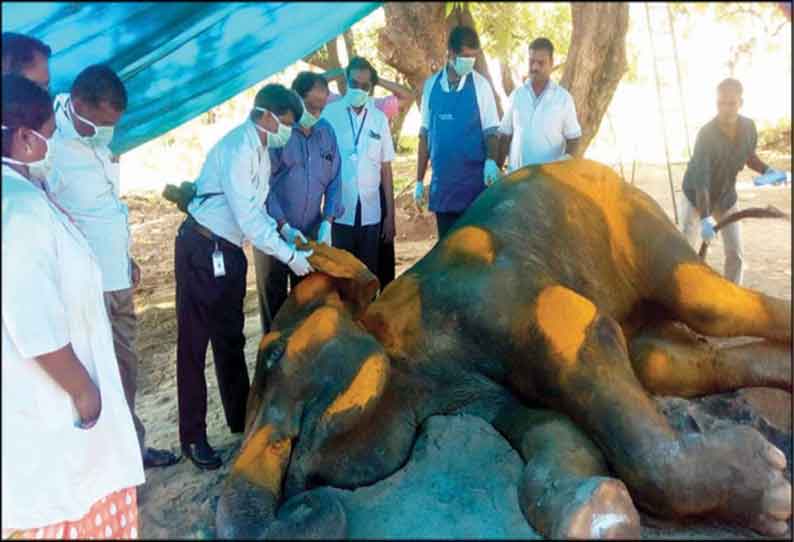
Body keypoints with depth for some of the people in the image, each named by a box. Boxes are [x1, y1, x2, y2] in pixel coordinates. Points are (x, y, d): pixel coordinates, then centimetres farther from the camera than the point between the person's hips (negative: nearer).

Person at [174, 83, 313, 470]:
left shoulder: (260, 150, 10)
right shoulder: (238, 149, -20)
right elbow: (247, 218, -24)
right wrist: (289, 255, -18)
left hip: (228, 250, 9)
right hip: (201, 250, -9)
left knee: (231, 338, 17)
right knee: (194, 342, 1)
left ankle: (241, 419, 31)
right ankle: (192, 437, 12)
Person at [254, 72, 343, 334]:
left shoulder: (326, 131, 5)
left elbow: (334, 181, 6)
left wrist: (327, 221, -8)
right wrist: (284, 227, -21)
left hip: (311, 235, 4)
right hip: (273, 233, -4)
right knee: (273, 302, 9)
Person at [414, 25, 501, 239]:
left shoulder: (480, 85, -2)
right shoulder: (432, 85, 5)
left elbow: (491, 131, -1)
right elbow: (425, 135, 9)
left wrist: (491, 161, -22)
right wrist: (419, 181, 8)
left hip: (474, 182, -2)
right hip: (442, 183, 3)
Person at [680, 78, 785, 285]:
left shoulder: (749, 127, -13)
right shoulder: (706, 134, -30)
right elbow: (701, 179, -36)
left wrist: (766, 170, -13)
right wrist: (704, 218, -45)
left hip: (727, 197, 5)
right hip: (696, 196, -5)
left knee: (735, 254, 3)